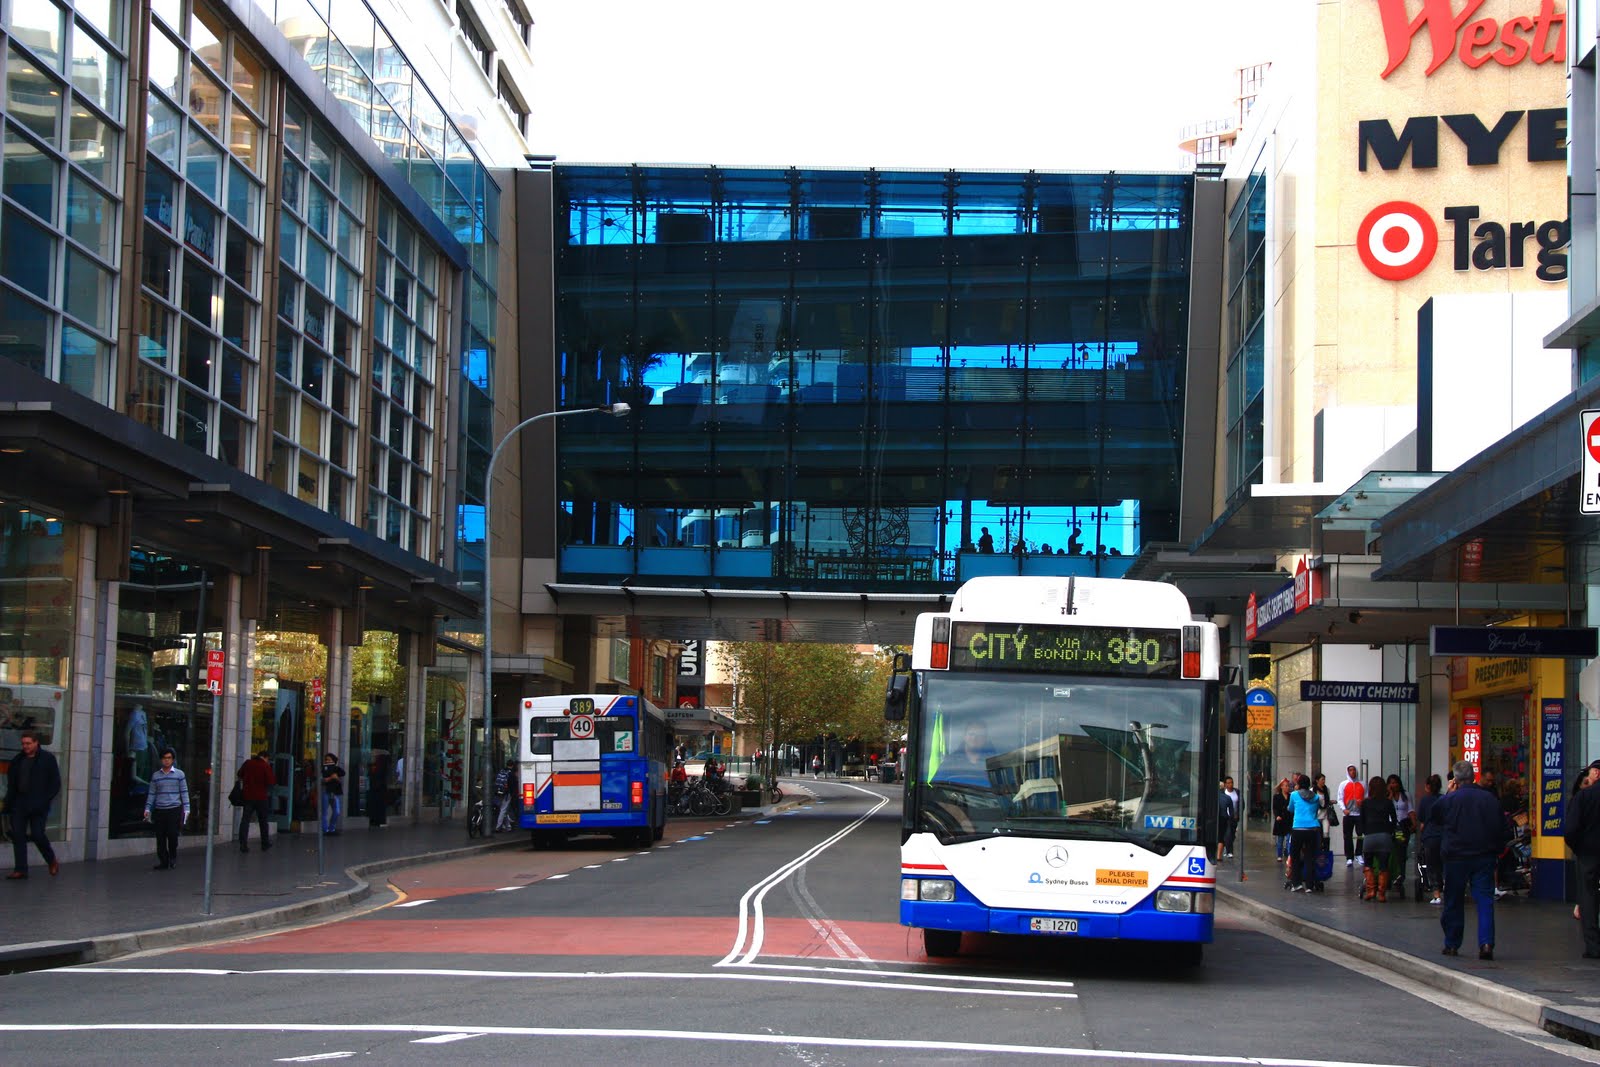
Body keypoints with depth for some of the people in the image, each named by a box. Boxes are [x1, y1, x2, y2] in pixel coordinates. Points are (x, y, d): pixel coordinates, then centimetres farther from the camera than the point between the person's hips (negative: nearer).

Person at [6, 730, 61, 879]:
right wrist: (9, 803, 5)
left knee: (37, 835, -9)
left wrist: (45, 800, -11)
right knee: (17, 835, -1)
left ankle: (52, 861, 15)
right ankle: (20, 869, 2)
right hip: (19, 804, 5)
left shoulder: (48, 758, -1)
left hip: (38, 805, -5)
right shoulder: (17, 760, 12)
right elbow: (11, 784, 15)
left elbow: (55, 783, -2)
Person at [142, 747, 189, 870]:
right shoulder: (156, 776, 11)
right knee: (160, 838, 0)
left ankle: (173, 857, 13)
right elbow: (151, 794, 14)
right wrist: (147, 809, 6)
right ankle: (163, 861, 7)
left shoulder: (179, 774, 5)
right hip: (159, 810, 2)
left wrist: (186, 808, -1)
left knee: (172, 835, -9)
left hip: (174, 810, -2)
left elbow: (184, 792, 5)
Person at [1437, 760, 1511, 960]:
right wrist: (1499, 849, 14)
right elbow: (1502, 829, 1)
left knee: (1453, 902, 10)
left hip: (1456, 857, -1)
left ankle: (1452, 944, 17)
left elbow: (1435, 814, 12)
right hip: (1484, 857, 1)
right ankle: (1486, 942, -15)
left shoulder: (1449, 800, -8)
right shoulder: (1490, 799, -3)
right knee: (1484, 900, 0)